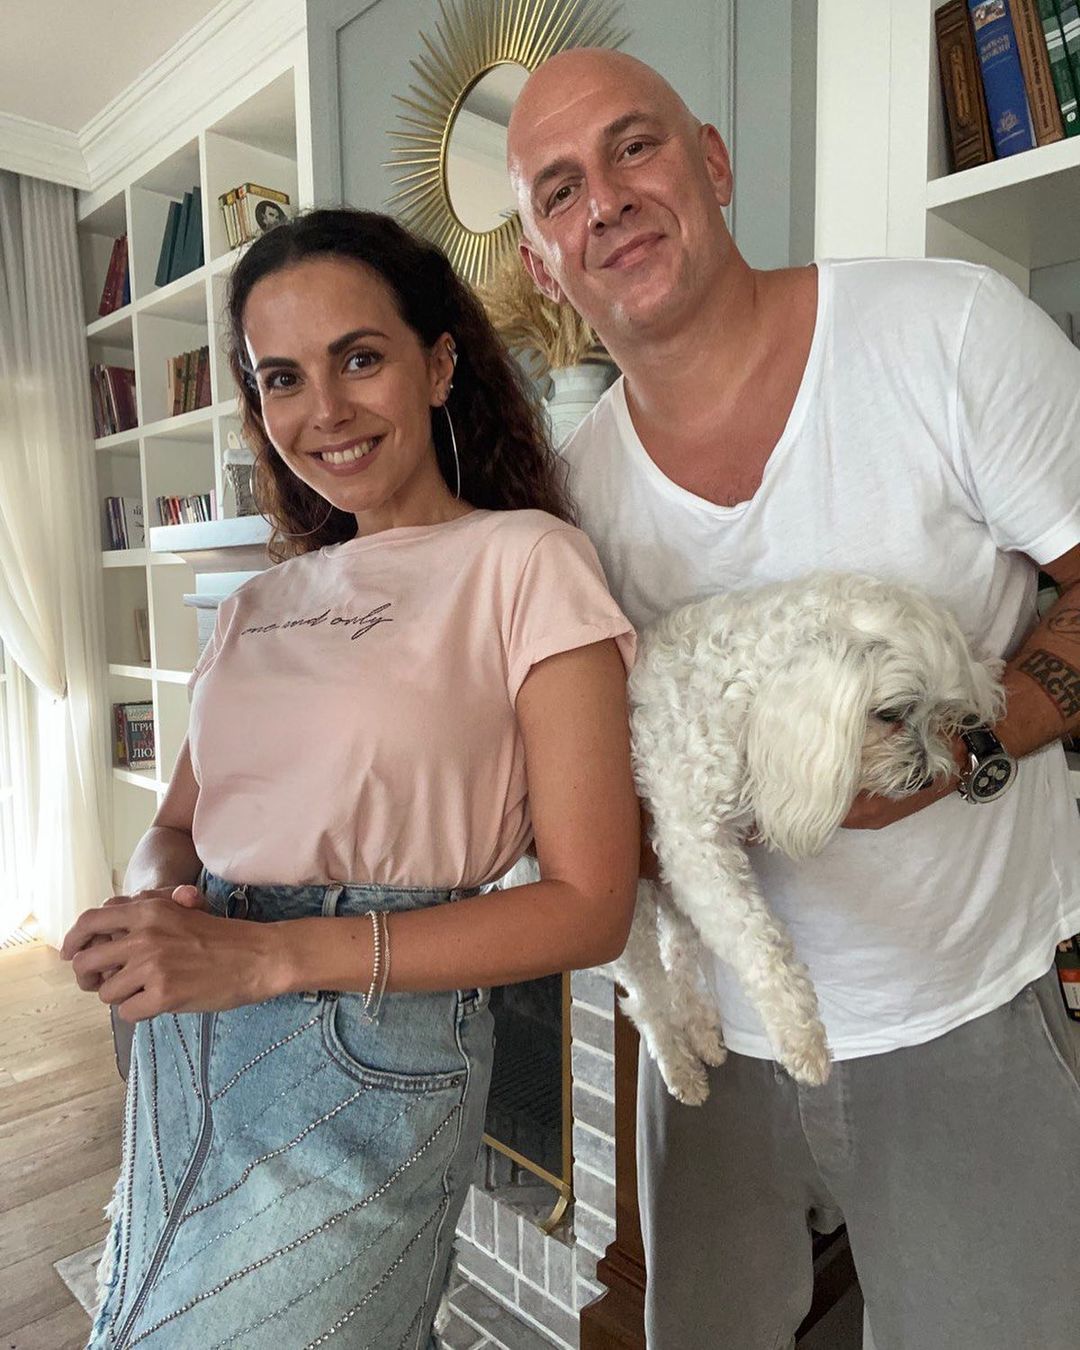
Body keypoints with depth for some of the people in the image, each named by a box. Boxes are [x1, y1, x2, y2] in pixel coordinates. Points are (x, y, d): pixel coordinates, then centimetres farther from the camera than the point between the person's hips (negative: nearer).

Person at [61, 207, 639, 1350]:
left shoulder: (525, 560, -12)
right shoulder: (264, 603, 9)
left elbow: (589, 906, -15)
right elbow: (176, 826, 13)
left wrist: (271, 954, -20)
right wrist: (150, 901, -12)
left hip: (367, 1062, -6)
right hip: (182, 1058, 7)